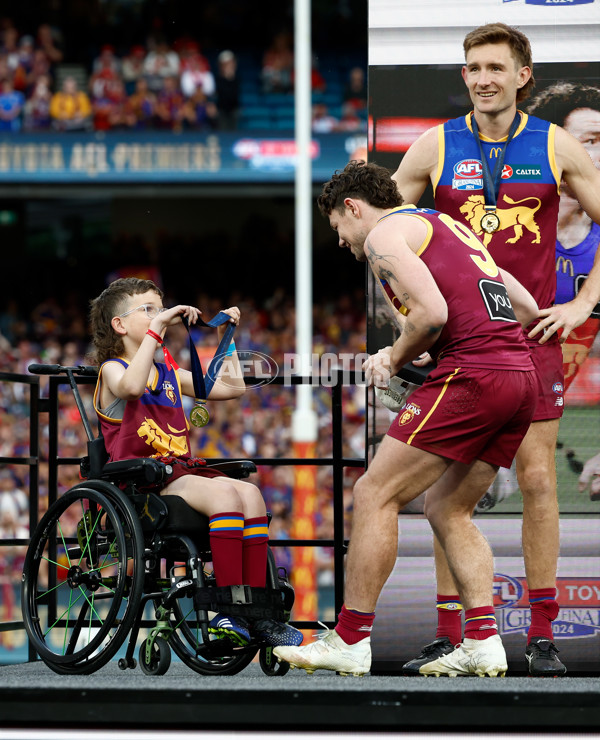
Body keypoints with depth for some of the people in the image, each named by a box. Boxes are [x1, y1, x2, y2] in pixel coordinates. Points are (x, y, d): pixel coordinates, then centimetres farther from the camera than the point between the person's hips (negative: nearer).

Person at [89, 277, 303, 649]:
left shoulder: (170, 373, 26)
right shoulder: (113, 369, 3)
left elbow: (232, 388, 31)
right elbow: (132, 386, -24)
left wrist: (226, 339, 31)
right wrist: (155, 329, -21)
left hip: (183, 470, 7)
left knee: (250, 492, -21)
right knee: (224, 493, -31)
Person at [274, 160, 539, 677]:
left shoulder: (385, 233, 2)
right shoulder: (450, 228, 29)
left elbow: (432, 311, -15)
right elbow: (528, 309, 26)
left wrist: (396, 358, 2)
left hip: (471, 376, -9)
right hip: (521, 374, 9)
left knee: (375, 494, -2)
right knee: (451, 512, 17)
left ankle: (350, 641, -2)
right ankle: (484, 643, 7)